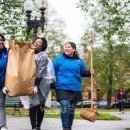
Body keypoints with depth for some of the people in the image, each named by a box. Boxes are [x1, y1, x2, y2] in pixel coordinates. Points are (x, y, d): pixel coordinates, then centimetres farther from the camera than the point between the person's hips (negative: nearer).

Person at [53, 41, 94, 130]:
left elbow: (83, 72, 14)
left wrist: (89, 73, -7)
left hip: (75, 88, 3)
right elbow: (53, 72, 4)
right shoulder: (59, 59, 1)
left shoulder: (79, 60, 8)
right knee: (65, 107, -16)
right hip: (63, 88, -3)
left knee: (71, 109, 11)